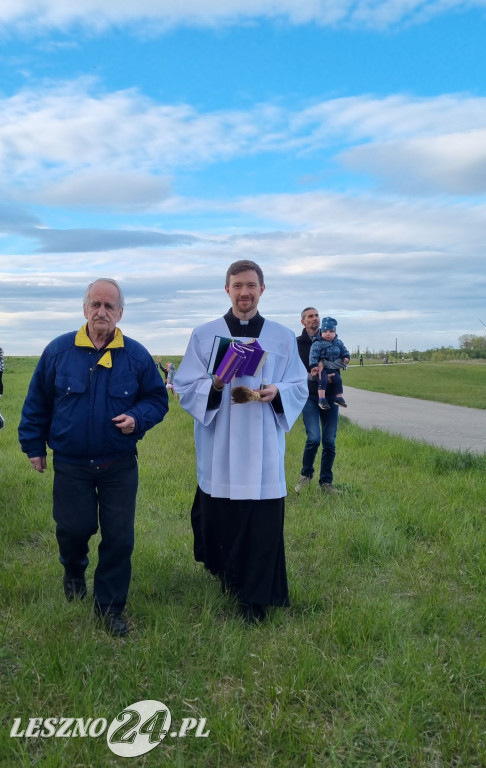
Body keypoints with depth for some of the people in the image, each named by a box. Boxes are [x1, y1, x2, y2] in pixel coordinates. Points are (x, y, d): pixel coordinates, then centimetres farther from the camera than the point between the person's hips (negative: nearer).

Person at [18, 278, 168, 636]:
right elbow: (37, 401, 4)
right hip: (70, 465, 0)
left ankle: (110, 606, 23)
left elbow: (157, 398, 4)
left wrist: (138, 418, -16)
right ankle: (74, 571, 45)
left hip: (120, 466, 1)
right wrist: (34, 444, 6)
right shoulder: (59, 350, -4)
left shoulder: (137, 355, -4)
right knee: (73, 528, 8)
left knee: (119, 538, 3)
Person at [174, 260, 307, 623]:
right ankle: (226, 575, 38)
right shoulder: (204, 335, 3)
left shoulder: (283, 337, 6)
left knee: (263, 523, 0)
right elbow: (185, 388, 1)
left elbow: (300, 388, 7)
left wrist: (276, 392, -14)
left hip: (263, 449, 0)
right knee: (218, 518, 9)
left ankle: (255, 597, 18)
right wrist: (214, 386, -19)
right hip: (219, 450, 0)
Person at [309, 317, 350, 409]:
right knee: (322, 380, -21)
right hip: (322, 367, -6)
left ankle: (339, 397, 15)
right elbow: (313, 355, -19)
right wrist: (314, 365, -28)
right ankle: (321, 399, -19)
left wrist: (346, 357, 0)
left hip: (333, 368, 6)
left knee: (338, 380, 0)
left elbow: (343, 350, 20)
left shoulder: (338, 343, 7)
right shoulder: (317, 344, -13)